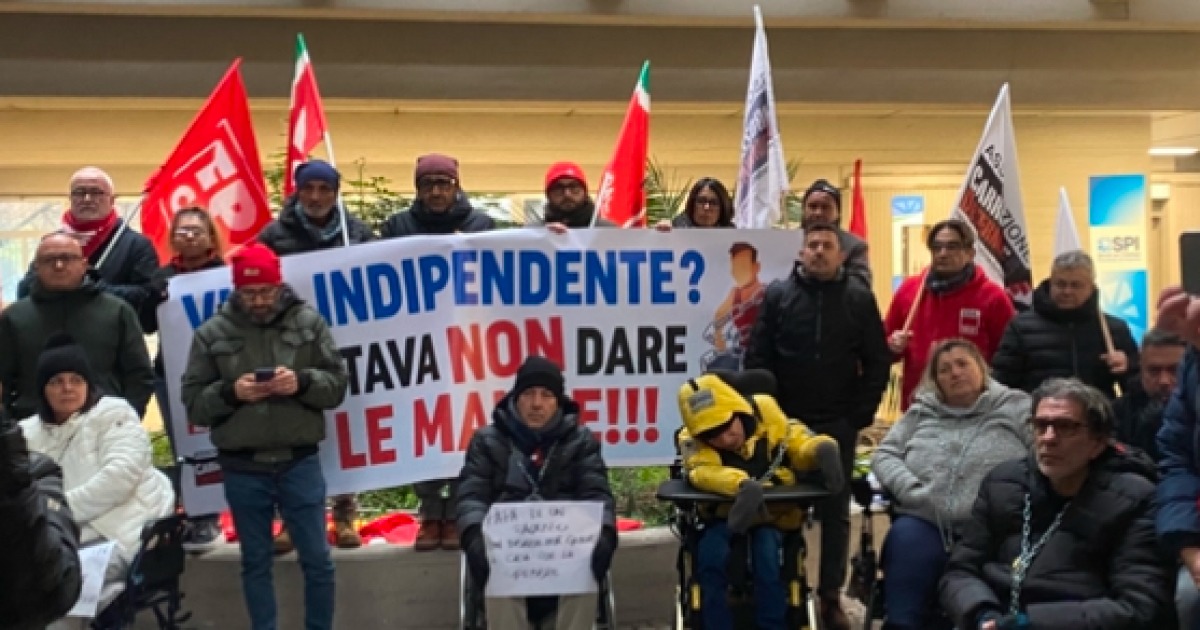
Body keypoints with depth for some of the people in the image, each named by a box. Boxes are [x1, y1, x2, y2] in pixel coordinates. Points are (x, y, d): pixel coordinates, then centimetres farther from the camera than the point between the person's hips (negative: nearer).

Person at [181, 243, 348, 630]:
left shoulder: (309, 322, 2)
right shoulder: (211, 333, 1)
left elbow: (338, 384, 0)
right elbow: (193, 402, 1)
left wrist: (302, 382, -18)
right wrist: (230, 392, -18)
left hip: (300, 463, 0)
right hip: (242, 469, 0)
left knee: (318, 560, 7)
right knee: (255, 563, 14)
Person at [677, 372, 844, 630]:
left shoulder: (767, 415, -14)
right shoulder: (692, 439, -16)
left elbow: (799, 445, -6)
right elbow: (703, 472, -36)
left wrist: (821, 449, -31)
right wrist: (742, 485, -55)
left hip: (773, 512, 0)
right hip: (725, 513, 0)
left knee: (766, 551, -29)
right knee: (710, 553, -28)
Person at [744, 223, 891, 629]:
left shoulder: (860, 299, 2)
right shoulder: (778, 295, 1)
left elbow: (878, 362, 1)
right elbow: (757, 359, -1)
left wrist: (861, 414, -6)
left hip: (839, 424, 0)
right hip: (786, 423, 0)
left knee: (835, 511, 9)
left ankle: (831, 596, 19)